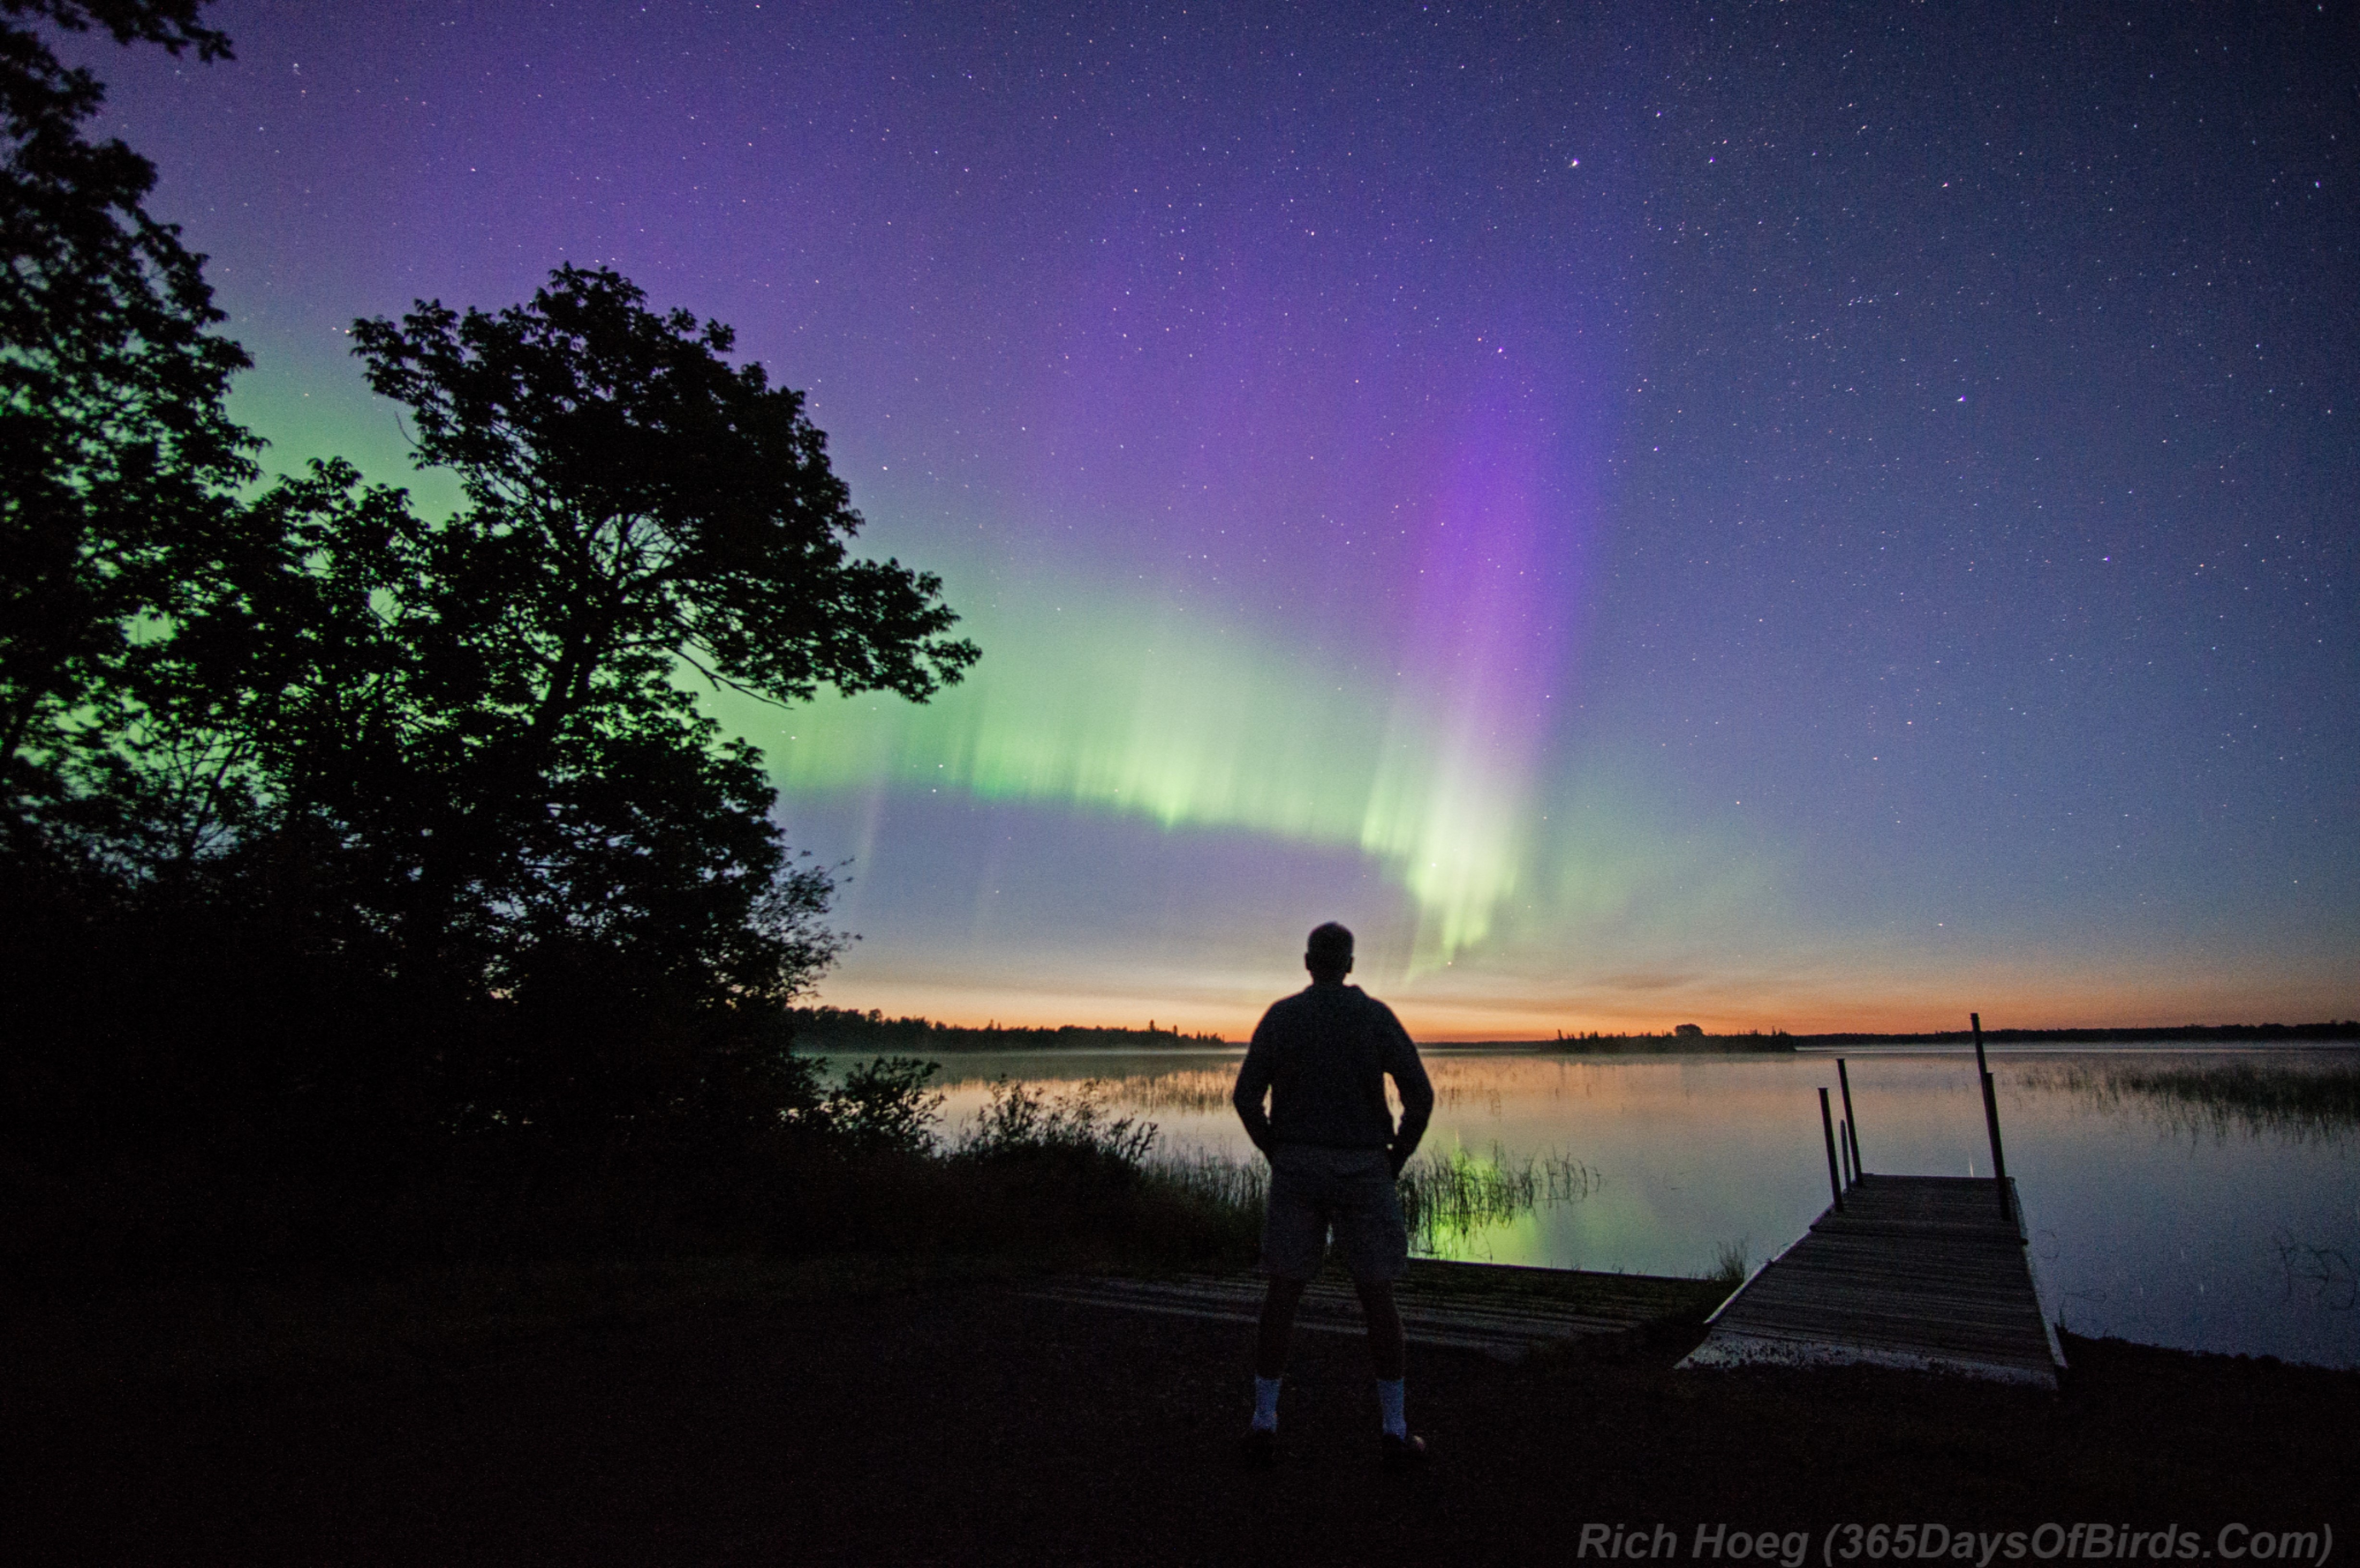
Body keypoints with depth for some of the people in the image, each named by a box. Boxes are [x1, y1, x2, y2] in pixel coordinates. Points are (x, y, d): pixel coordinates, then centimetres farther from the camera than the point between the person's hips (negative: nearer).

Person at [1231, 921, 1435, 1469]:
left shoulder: (1281, 1016, -3)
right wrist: (1395, 1163, 3)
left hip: (1297, 1170, 1)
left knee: (1283, 1293, 9)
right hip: (1362, 1171, -1)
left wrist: (1276, 1156, 6)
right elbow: (1421, 1096, -10)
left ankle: (1264, 1424, 12)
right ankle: (1395, 1432, 15)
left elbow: (1245, 1097, -7)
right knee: (1378, 1296, 9)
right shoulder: (1377, 1016, -4)